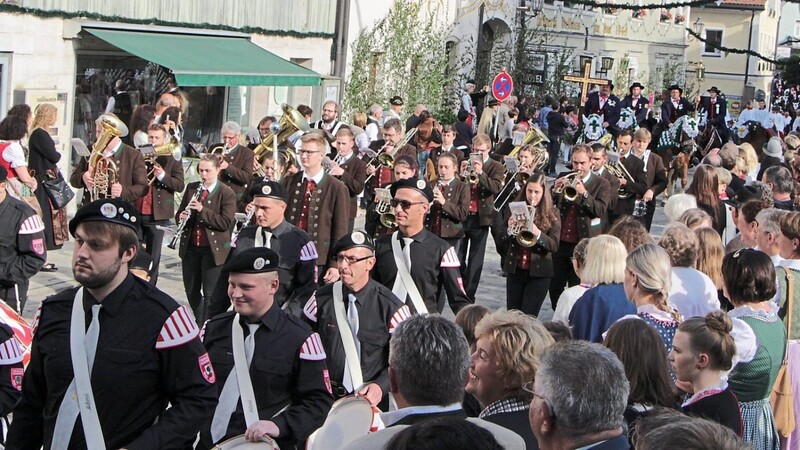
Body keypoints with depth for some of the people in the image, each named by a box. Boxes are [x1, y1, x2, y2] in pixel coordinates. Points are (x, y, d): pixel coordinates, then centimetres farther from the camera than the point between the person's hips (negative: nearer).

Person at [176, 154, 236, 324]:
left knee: (209, 294, 0)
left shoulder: (227, 193, -9)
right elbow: (179, 213, 14)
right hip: (190, 248, 5)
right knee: (191, 290, 15)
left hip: (213, 250, -5)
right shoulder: (191, 188, 8)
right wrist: (181, 217, -11)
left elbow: (226, 223, -17)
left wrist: (202, 210, -24)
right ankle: (198, 320, 34)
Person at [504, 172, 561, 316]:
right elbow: (504, 243, 4)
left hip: (538, 273, -3)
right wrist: (509, 229, -15)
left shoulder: (552, 214, -3)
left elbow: (554, 246, -10)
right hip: (515, 270, 3)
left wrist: (537, 234, -26)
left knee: (528, 317, -4)